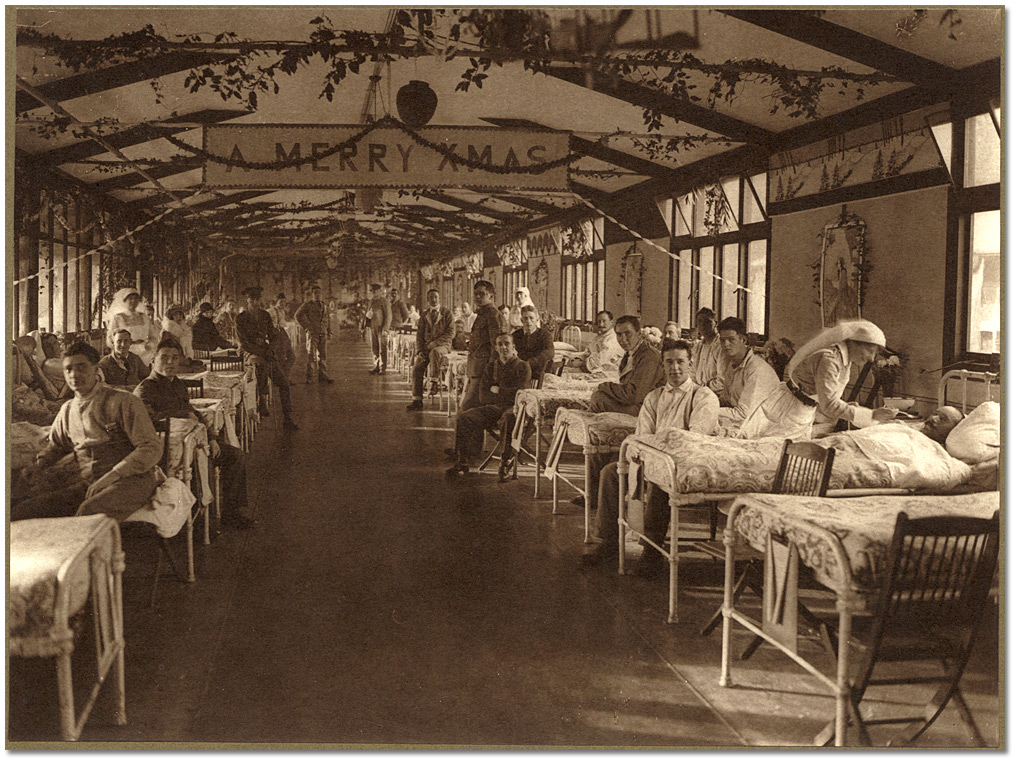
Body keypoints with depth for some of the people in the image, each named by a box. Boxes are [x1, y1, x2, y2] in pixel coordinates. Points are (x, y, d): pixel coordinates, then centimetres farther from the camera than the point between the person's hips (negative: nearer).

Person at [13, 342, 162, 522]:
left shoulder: (122, 402, -2)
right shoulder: (67, 410, 19)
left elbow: (152, 447, -8)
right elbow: (56, 444, 39)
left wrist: (113, 474, -17)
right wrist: (38, 465, 17)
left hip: (129, 480, -5)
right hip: (87, 485, 6)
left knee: (89, 510, -38)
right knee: (20, 511, -17)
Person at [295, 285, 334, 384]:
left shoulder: (323, 306, 18)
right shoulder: (307, 304, -2)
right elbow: (298, 315, -10)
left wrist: (328, 331, 18)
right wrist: (306, 327, -12)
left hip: (322, 334, 6)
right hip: (312, 333, -6)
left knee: (322, 356, 7)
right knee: (312, 356, -10)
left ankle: (323, 377, 11)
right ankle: (308, 376, -1)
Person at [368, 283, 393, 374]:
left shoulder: (384, 301, -7)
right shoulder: (372, 301, 15)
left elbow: (389, 316, -10)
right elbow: (369, 314, 26)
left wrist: (385, 329, -16)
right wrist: (368, 314, 0)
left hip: (381, 328, -7)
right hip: (373, 327, 7)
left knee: (382, 349, -5)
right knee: (375, 349, 9)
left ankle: (383, 369, -2)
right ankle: (377, 367, 16)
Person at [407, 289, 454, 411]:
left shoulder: (446, 312, 1)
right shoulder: (425, 315, 14)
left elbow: (450, 333, -6)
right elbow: (420, 334, 13)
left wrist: (434, 343, -15)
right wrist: (420, 350, -4)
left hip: (442, 345, -4)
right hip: (426, 347, 4)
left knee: (435, 352, -40)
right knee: (417, 368, -13)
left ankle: (434, 382, -29)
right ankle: (416, 399, -7)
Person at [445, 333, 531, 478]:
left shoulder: (522, 366, 7)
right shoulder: (491, 367, 19)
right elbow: (482, 396, 8)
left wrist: (498, 391, 1)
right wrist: (506, 395, -4)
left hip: (513, 407, -4)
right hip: (492, 407, 4)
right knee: (464, 417, -21)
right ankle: (463, 462, -23)